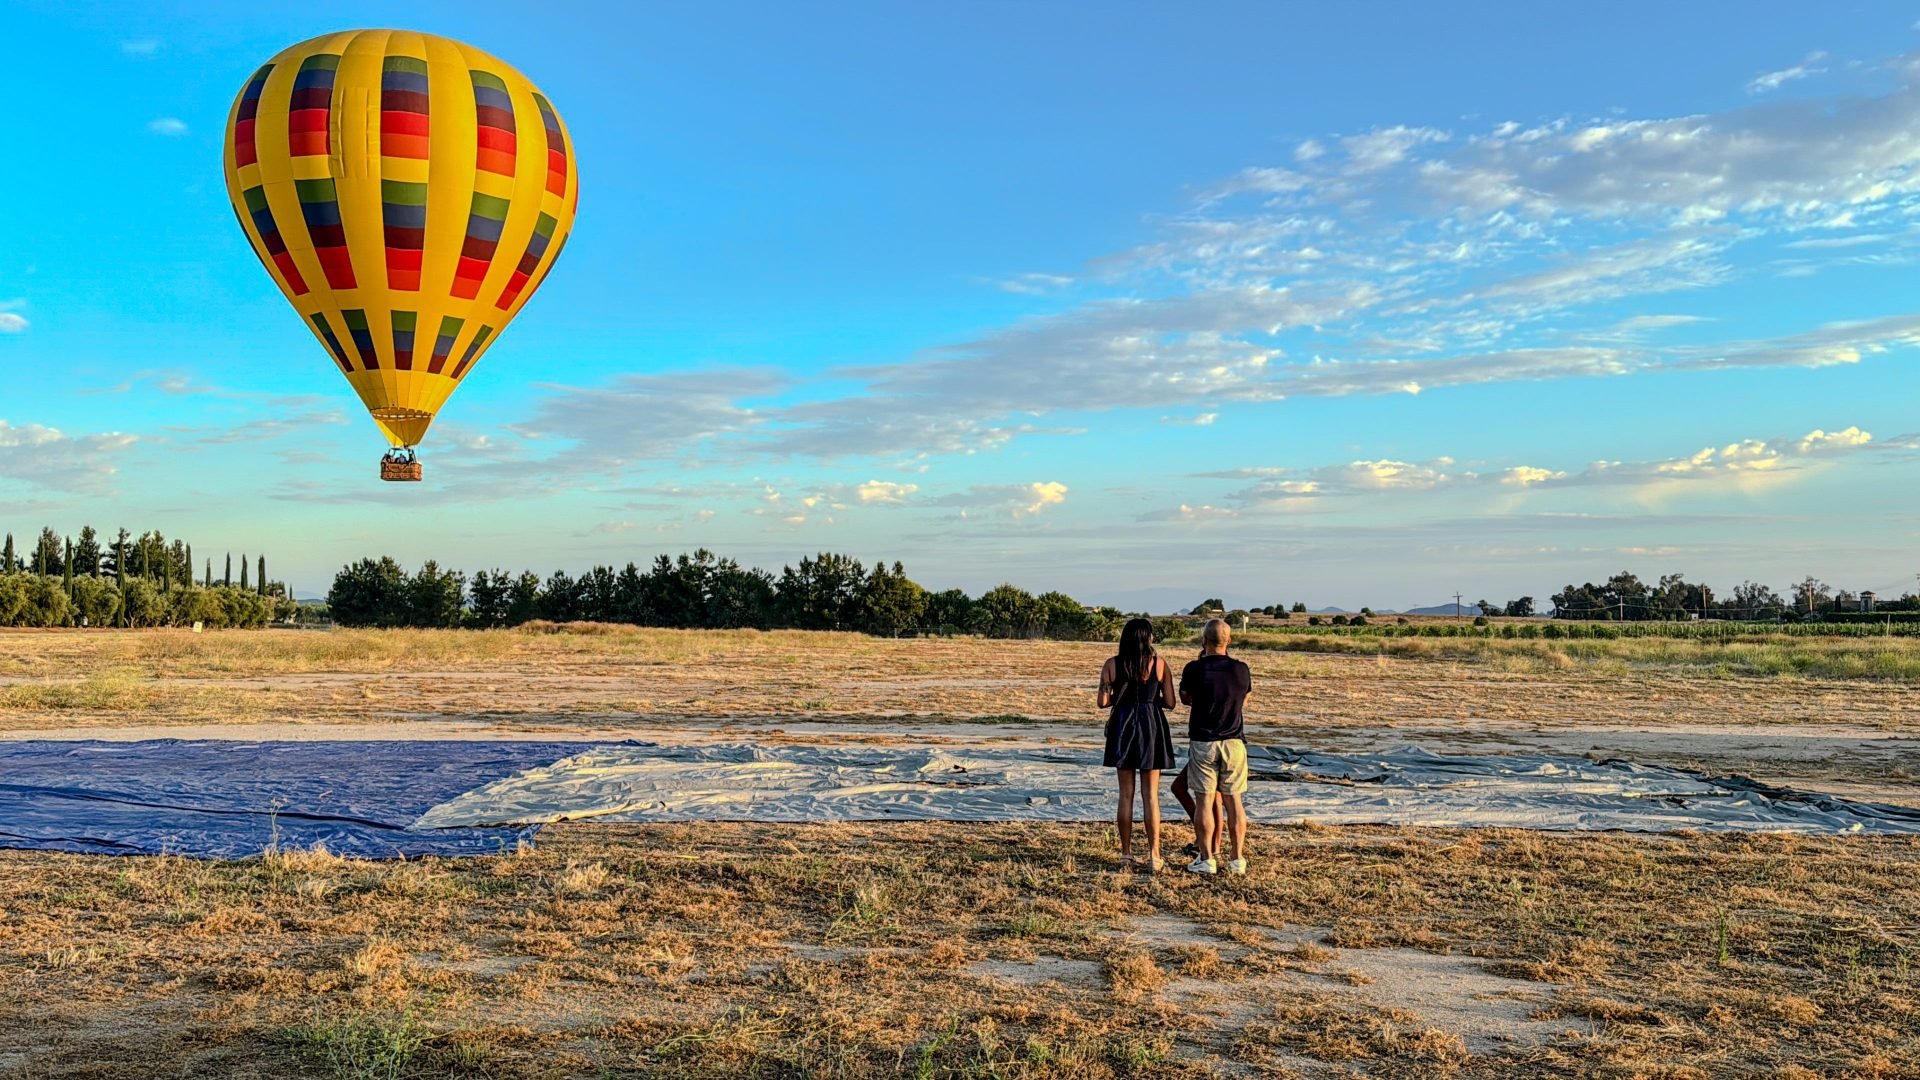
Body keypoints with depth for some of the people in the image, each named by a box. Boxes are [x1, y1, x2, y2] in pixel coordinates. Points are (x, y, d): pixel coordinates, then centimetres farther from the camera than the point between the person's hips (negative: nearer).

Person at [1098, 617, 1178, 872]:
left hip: (1122, 727, 1)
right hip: (1151, 727, -1)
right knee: (1151, 794, 5)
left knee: (1126, 794, 9)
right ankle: (1153, 856, 5)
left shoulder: (1112, 664, -2)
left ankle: (1126, 855, 11)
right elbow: (1170, 702, -4)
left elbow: (1103, 701, -5)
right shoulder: (1159, 664, -4)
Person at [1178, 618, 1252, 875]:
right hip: (1234, 741, 2)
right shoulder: (1241, 669, -2)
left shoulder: (1195, 669, -10)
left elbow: (1185, 698, 7)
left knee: (1204, 800, 3)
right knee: (1233, 799, 9)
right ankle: (1237, 858, 12)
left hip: (1202, 742, -2)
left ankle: (1206, 859, 4)